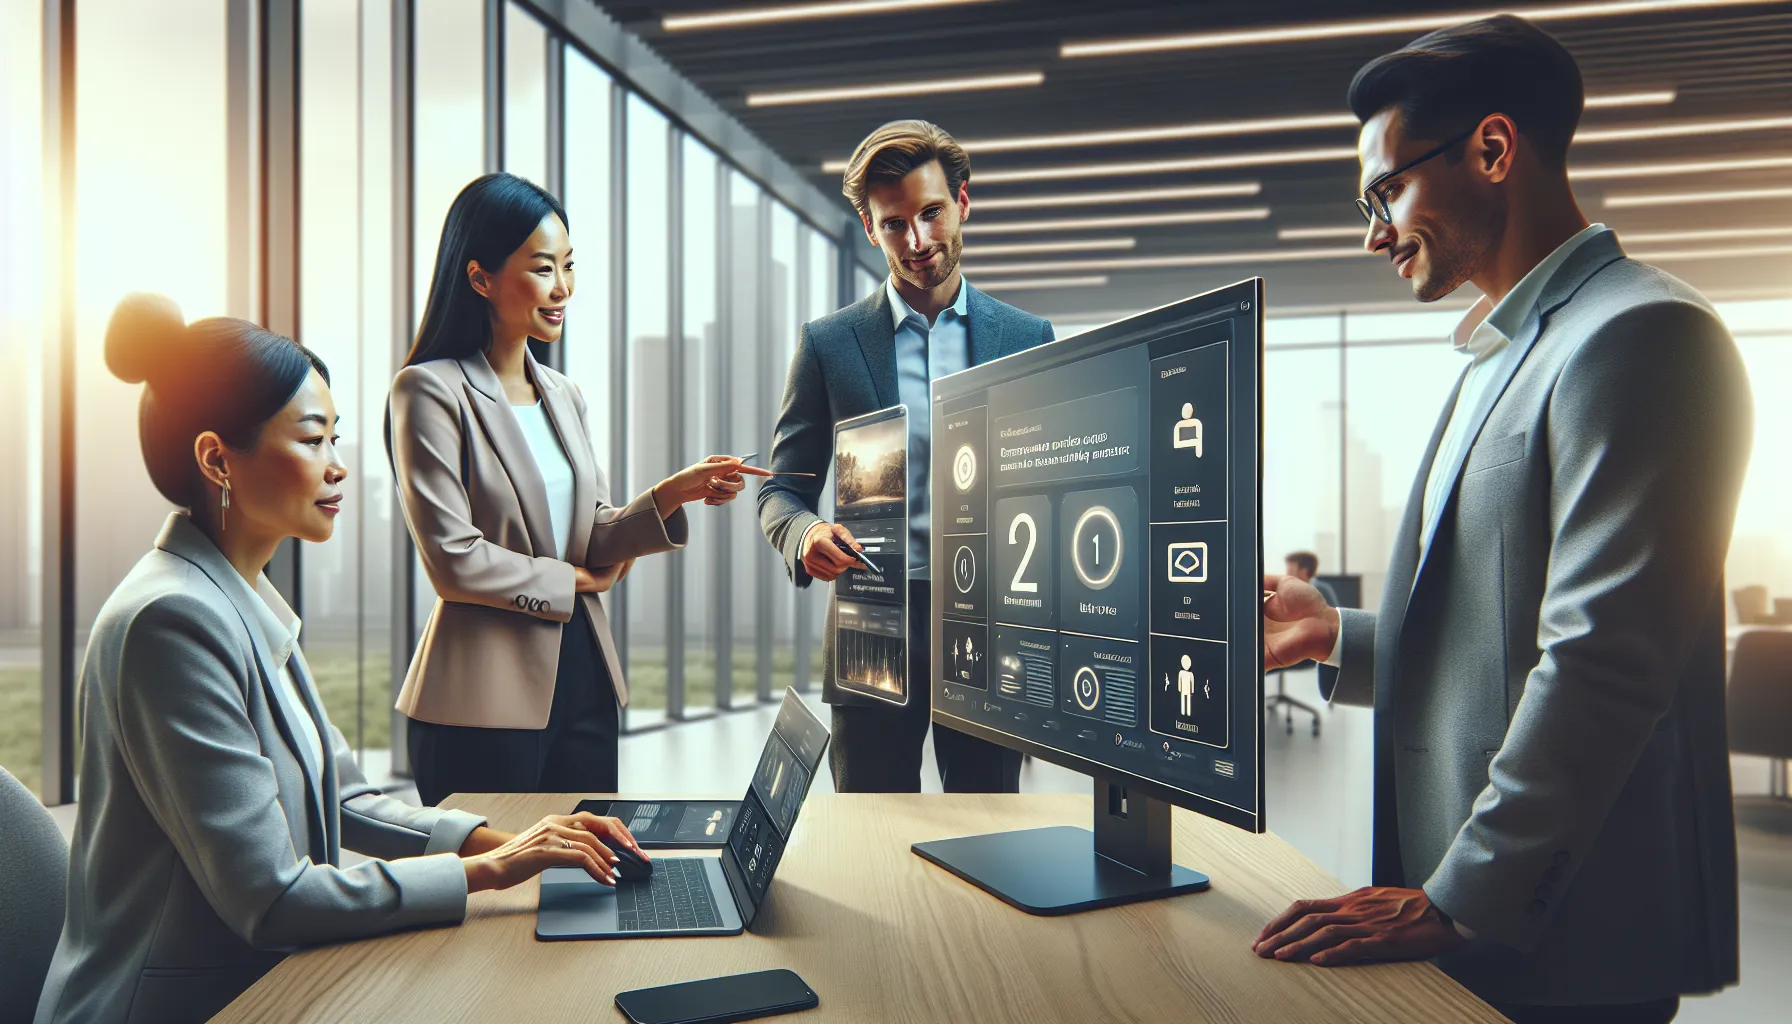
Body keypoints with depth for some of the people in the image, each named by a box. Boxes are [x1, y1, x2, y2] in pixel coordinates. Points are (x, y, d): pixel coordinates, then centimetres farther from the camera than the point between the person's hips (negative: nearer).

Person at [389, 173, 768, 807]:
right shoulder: (431, 392, -9)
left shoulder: (564, 397, 13)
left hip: (582, 677, 7)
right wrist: (575, 580, -3)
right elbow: (453, 559, -15)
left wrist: (670, 496, -9)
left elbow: (594, 545, 8)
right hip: (487, 693, -6)